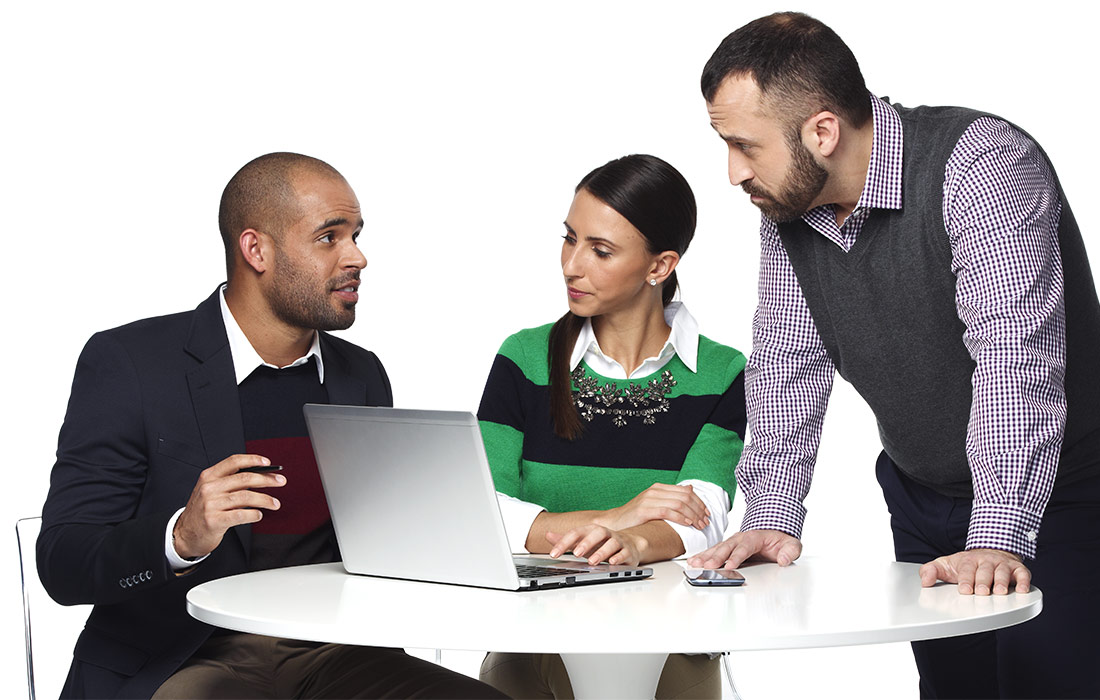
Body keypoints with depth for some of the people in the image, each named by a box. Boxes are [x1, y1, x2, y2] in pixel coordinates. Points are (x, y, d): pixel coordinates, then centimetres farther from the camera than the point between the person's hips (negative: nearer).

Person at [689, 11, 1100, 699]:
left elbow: (1015, 361, -32)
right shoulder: (784, 207, -2)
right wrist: (772, 515, -7)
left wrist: (998, 536, -39)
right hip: (924, 501, 6)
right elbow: (786, 365, 3)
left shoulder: (984, 166, -24)